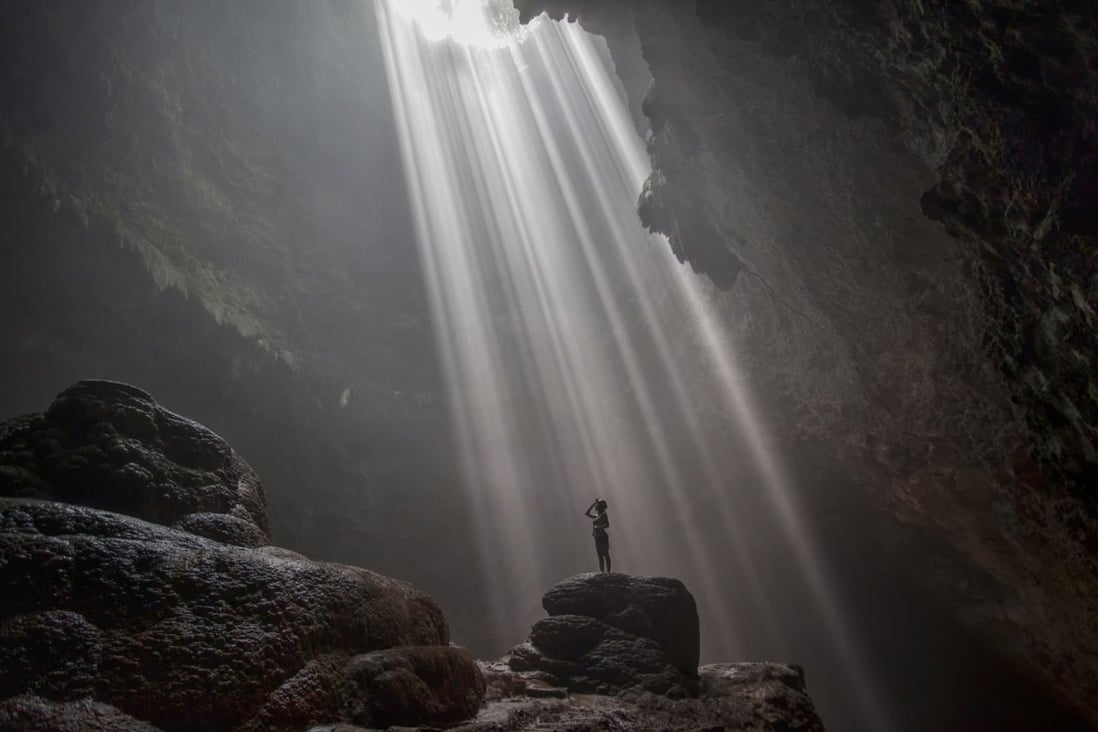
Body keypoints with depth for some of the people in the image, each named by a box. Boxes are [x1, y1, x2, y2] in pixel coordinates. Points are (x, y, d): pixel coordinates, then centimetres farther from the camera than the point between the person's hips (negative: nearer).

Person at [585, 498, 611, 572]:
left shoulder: (604, 514, -6)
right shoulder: (597, 516, 18)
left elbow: (607, 525, -18)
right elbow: (586, 513, 21)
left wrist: (598, 527, -18)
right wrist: (593, 504, 17)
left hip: (602, 537, -9)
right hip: (597, 538, 9)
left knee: (606, 555, -8)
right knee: (600, 556, 7)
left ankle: (608, 573, -8)